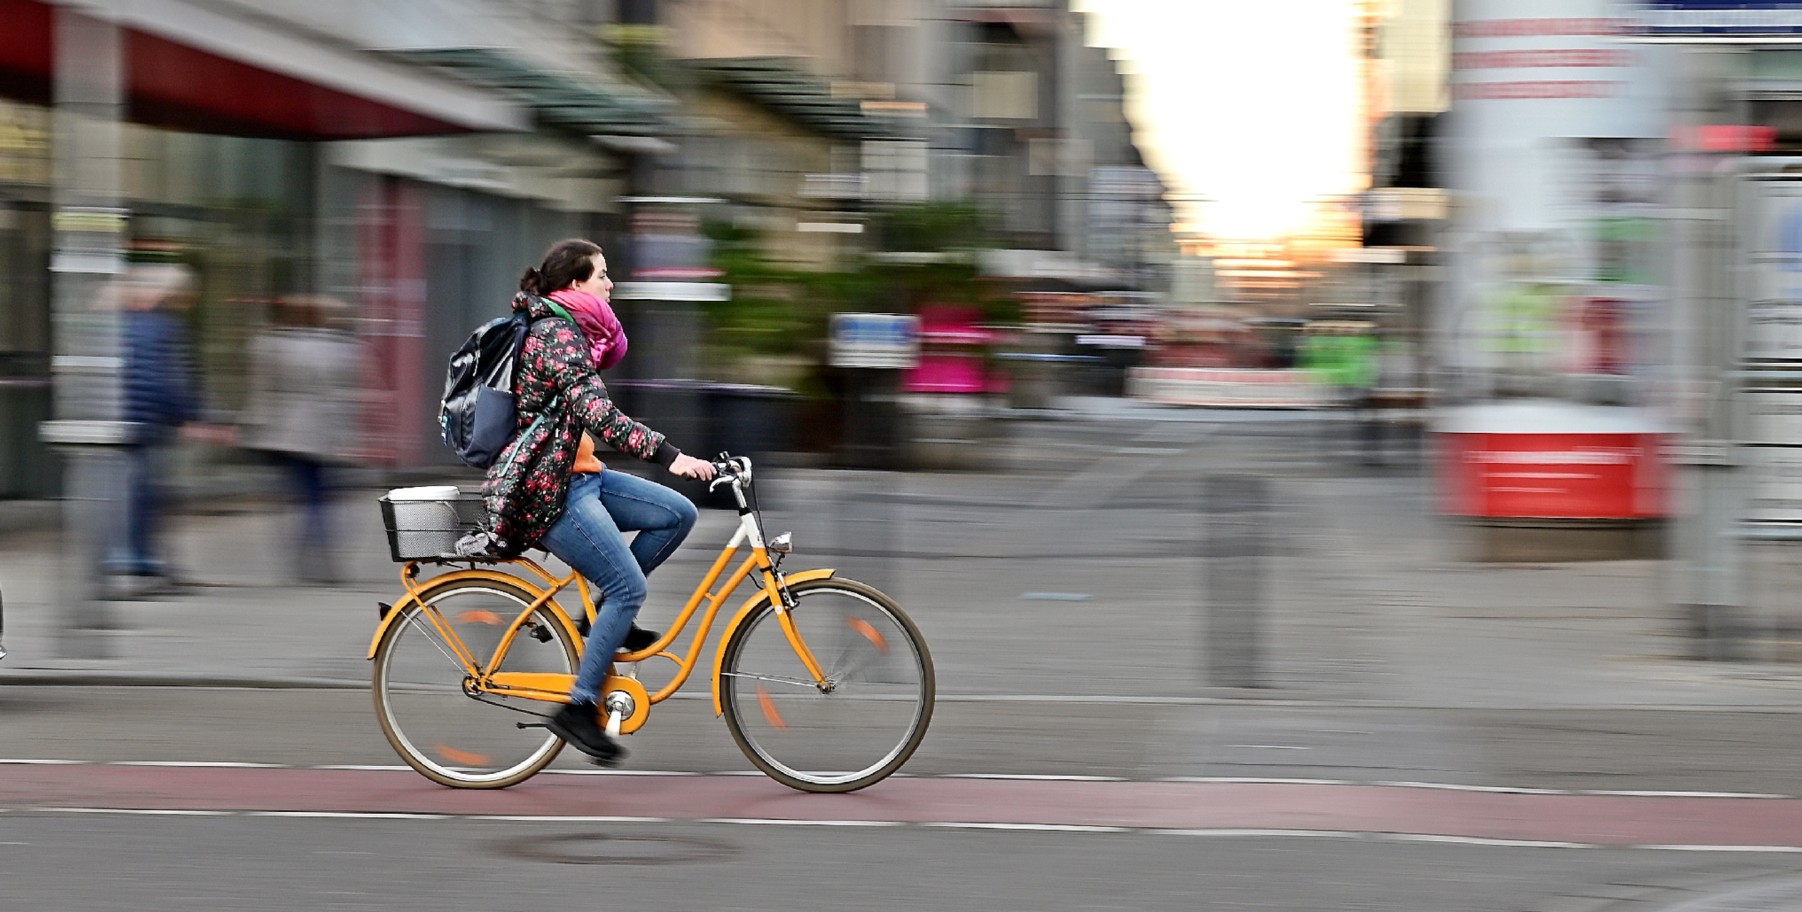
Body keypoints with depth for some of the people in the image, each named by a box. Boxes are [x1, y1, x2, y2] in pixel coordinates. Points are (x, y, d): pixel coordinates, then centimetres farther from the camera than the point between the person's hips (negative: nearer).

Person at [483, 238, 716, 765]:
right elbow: (594, 411, -31)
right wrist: (667, 454, -36)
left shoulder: (566, 329, 14)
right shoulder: (557, 333, -19)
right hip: (548, 489, -10)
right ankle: (578, 708, -7)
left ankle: (608, 619, 11)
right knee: (629, 586, -13)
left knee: (678, 514, 3)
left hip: (577, 475, 10)